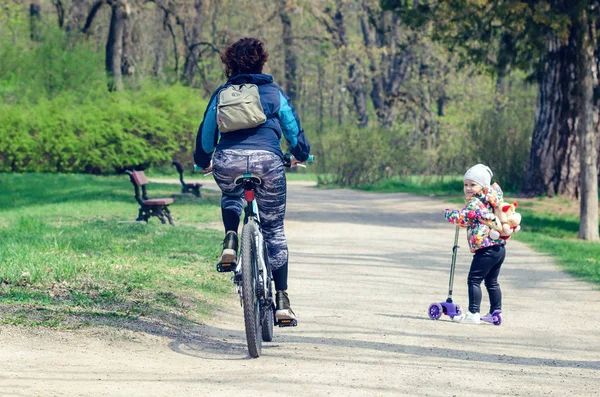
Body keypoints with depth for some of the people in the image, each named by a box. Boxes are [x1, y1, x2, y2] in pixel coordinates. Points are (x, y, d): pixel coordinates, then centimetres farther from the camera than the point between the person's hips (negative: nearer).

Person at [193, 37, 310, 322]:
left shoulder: (222, 93, 21)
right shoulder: (273, 91, 19)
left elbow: (206, 132, 25)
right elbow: (293, 128, 22)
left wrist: (203, 161, 44)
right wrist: (301, 155, 42)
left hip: (228, 161, 1)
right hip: (267, 159, -1)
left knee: (230, 198, 36)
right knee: (274, 229, 10)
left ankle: (230, 240, 6)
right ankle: (281, 300, 4)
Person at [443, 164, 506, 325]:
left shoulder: (475, 204, -12)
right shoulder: (489, 202, 17)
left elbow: (462, 218, -16)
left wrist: (448, 213, 2)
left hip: (486, 249, -10)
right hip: (499, 248, 10)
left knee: (474, 280, -7)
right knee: (492, 281, 19)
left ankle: (473, 314, -10)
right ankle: (496, 312, 24)